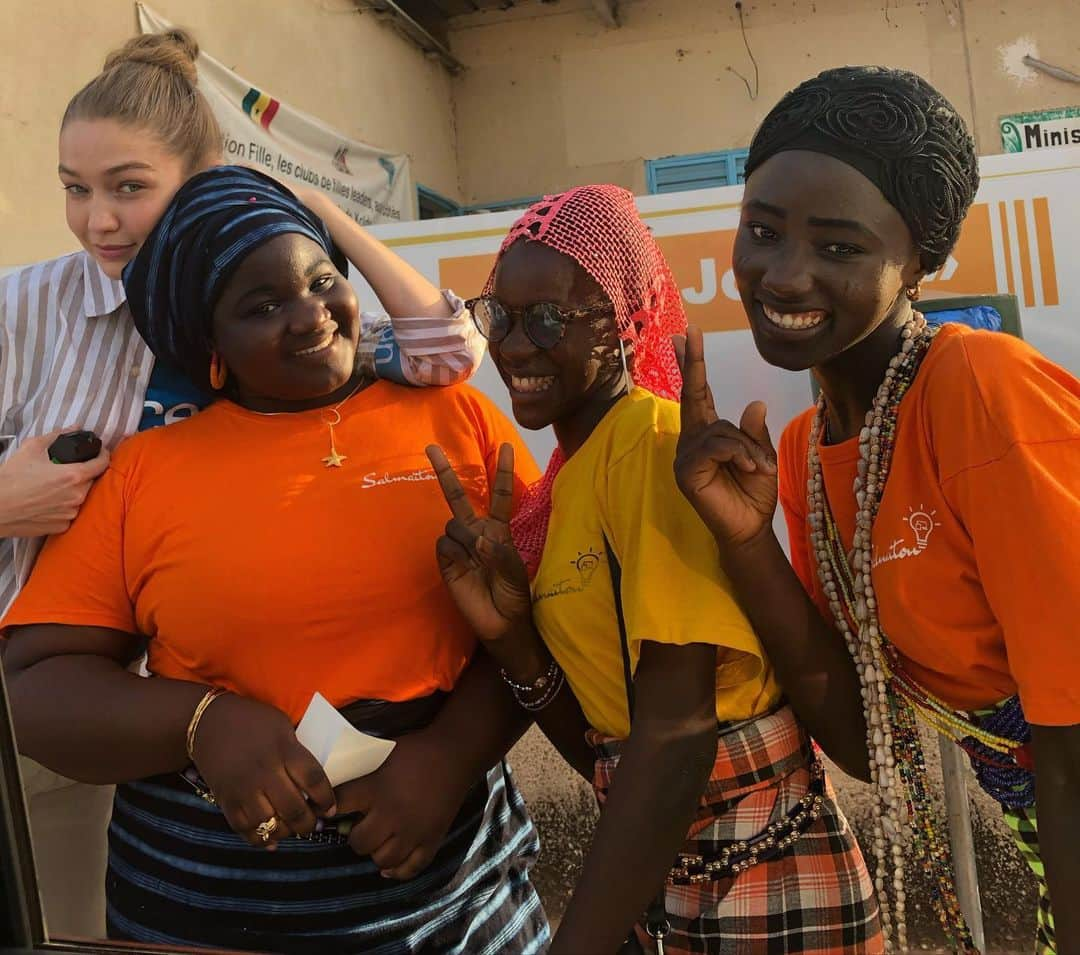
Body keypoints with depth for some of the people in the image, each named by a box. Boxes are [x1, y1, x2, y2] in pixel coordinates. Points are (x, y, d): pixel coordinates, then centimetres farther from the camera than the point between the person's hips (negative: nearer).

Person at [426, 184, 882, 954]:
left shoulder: (654, 442, -19)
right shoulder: (565, 476, 4)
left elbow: (678, 731, -24)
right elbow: (597, 748, 3)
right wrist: (507, 626, -13)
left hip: (763, 887, -7)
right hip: (654, 869, 8)